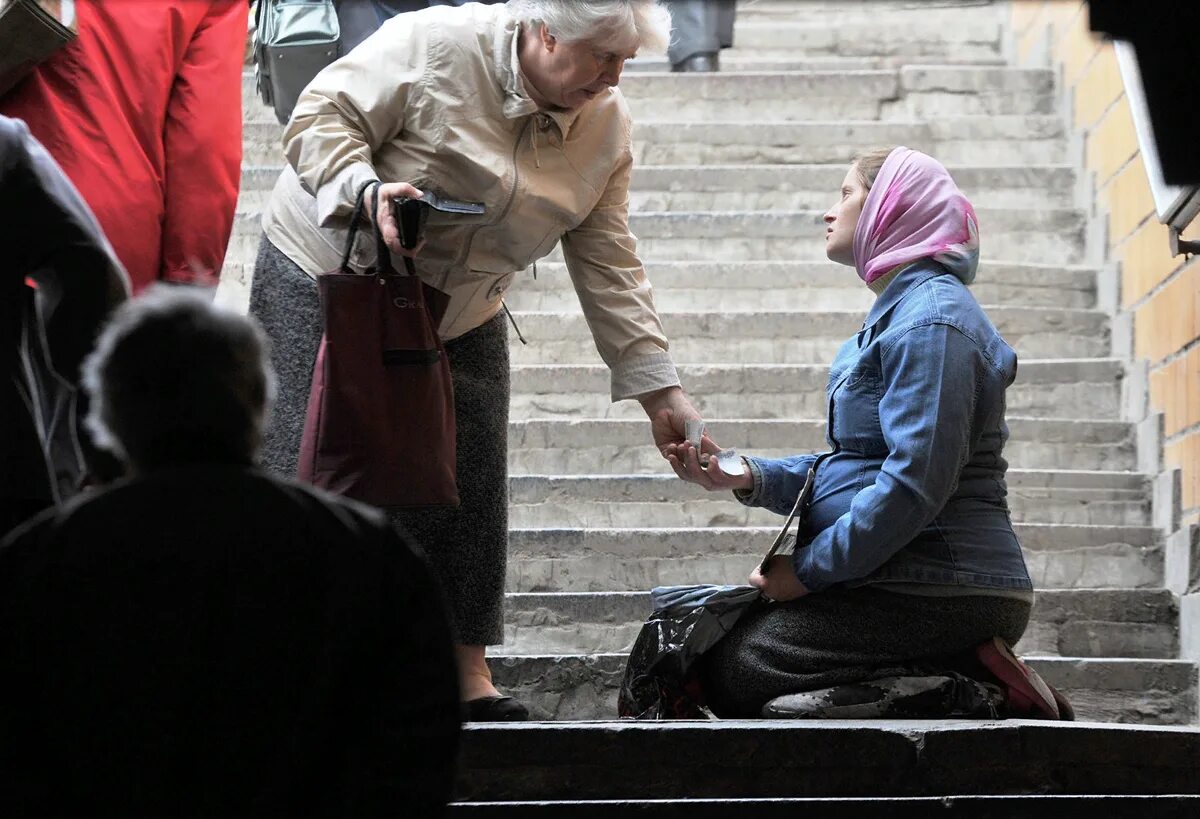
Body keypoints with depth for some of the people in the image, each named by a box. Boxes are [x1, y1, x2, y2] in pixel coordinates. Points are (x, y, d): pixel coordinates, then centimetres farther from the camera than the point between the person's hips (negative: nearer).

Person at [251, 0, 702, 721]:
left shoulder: (607, 125, -5)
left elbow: (608, 265, -3)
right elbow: (322, 118, -19)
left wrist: (659, 390, -8)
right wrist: (366, 189, -39)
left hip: (460, 320, 5)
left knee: (468, 485, 0)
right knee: (307, 465, -8)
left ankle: (468, 672, 9)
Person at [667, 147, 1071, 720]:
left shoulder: (931, 318, -13)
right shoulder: (899, 313, 22)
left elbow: (915, 483, -22)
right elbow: (847, 468, 18)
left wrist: (810, 568, -15)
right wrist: (745, 476, 2)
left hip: (942, 590, -11)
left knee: (734, 670, -16)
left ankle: (975, 689, -13)